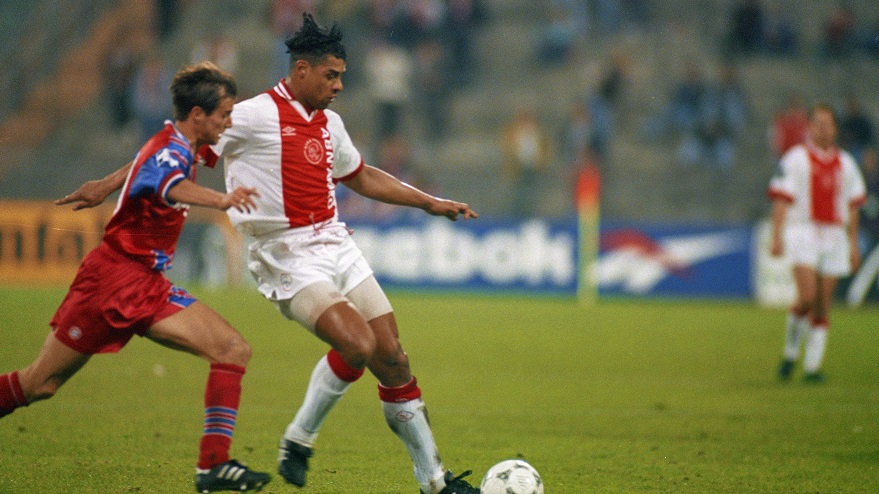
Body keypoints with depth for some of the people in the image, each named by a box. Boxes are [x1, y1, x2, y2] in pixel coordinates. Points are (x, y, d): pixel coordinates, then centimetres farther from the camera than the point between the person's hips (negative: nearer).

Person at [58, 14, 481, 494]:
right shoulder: (254, 116, -10)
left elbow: (363, 178, 29)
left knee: (392, 355, 1)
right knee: (358, 344, -24)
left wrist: (430, 202, 28)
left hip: (335, 244, 7)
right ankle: (298, 440, -2)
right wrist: (109, 184, -10)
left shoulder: (329, 124, 13)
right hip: (287, 259, -7)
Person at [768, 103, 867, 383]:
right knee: (807, 297, -19)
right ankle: (790, 351, 3)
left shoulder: (846, 164, 14)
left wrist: (853, 244, 14)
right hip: (802, 233, -5)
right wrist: (777, 236, -16)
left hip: (834, 235, 5)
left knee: (823, 306, 2)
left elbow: (852, 205, 19)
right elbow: (781, 199, -6)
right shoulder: (795, 159, -2)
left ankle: (812, 366, 6)